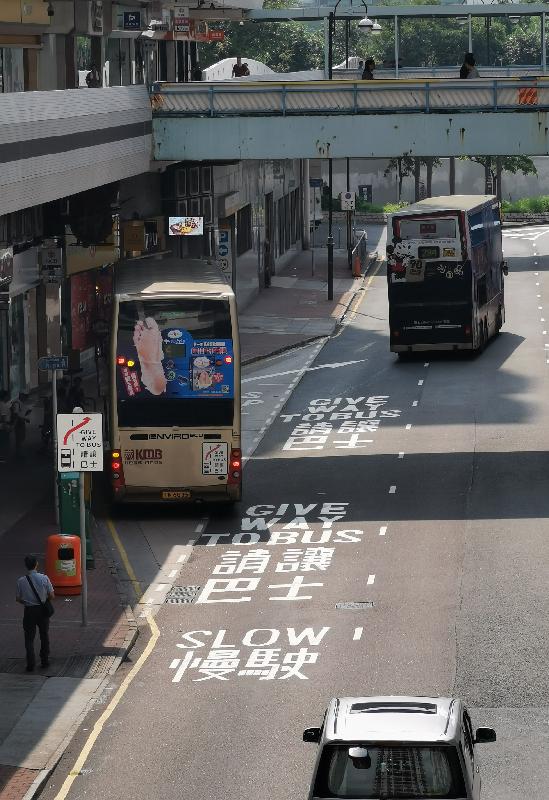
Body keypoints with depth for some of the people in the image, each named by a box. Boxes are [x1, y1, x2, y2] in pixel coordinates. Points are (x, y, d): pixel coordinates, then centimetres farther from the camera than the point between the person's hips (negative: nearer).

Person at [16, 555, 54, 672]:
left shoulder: (21, 581, -11)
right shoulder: (44, 578, -12)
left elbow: (18, 599, -4)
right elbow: (51, 596, -8)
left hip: (29, 611, -1)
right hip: (42, 610, 1)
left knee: (29, 638, 7)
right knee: (44, 636, 18)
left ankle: (30, 664, -1)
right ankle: (45, 661, 25)